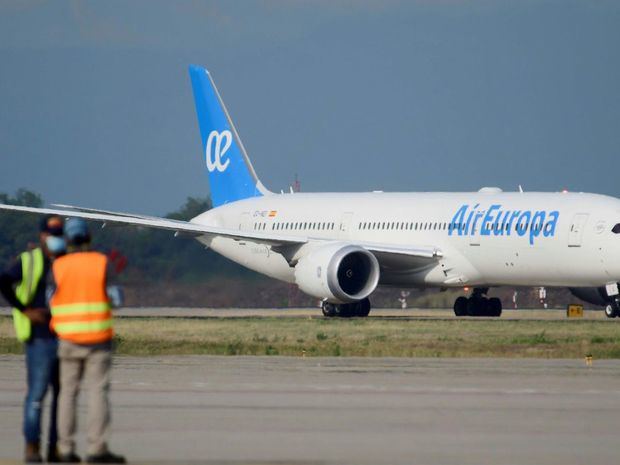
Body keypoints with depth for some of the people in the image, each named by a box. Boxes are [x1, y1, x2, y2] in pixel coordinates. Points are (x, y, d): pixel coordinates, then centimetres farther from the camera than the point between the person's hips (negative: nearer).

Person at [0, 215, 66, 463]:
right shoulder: (29, 261, -3)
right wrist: (25, 311, -15)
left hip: (66, 338, 6)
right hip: (40, 338, -5)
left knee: (63, 393, 6)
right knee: (37, 391, -8)